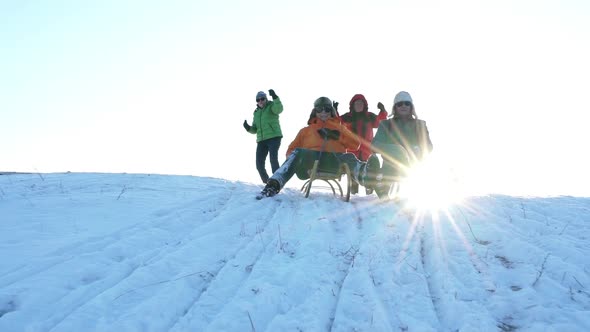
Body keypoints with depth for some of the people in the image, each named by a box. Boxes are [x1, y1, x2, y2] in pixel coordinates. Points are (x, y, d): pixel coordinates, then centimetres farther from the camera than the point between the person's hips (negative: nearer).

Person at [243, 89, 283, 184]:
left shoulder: (271, 106, 4)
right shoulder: (256, 112, 20)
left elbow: (279, 109, -21)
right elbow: (255, 129, 21)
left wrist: (275, 98, -35)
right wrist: (249, 128, 1)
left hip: (274, 137, -6)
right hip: (261, 140, 6)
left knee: (273, 159, -19)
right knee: (259, 164, 2)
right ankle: (266, 182, 20)